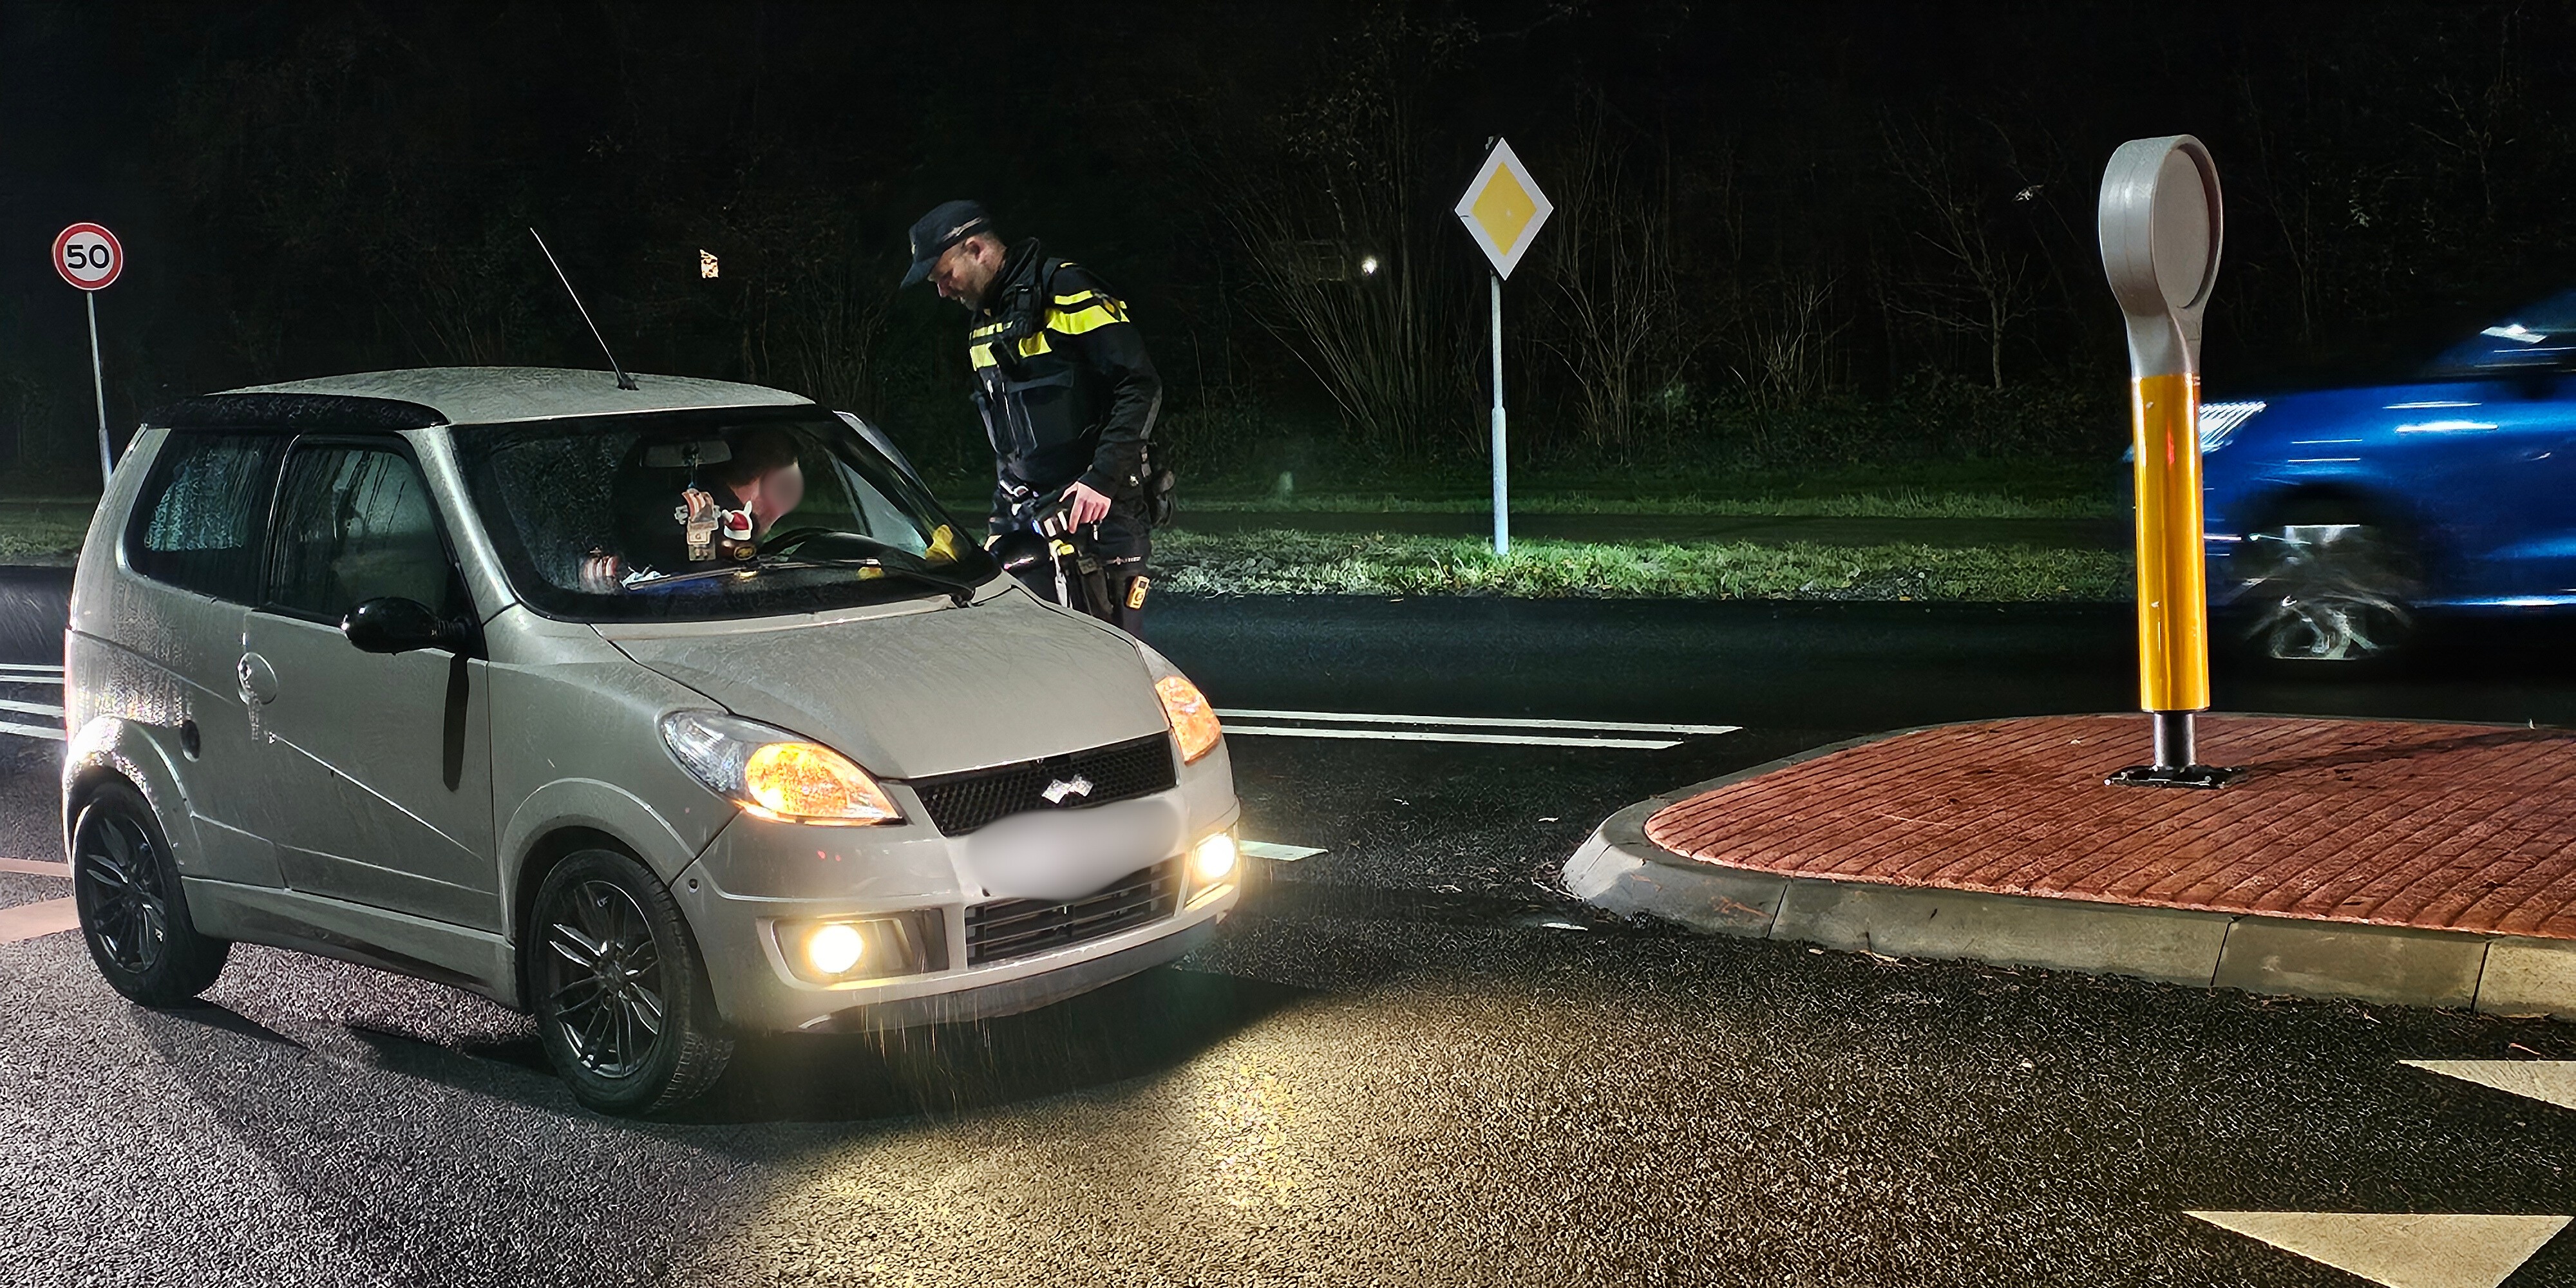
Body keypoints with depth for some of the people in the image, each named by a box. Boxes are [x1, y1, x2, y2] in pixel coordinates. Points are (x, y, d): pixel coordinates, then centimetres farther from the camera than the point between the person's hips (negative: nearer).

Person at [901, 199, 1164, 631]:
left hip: (1096, 507, -8)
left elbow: (1140, 387, -15)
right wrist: (1002, 522, 20)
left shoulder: (1067, 292, -9)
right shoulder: (982, 323, 20)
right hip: (1029, 519, 8)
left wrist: (1102, 479, -22)